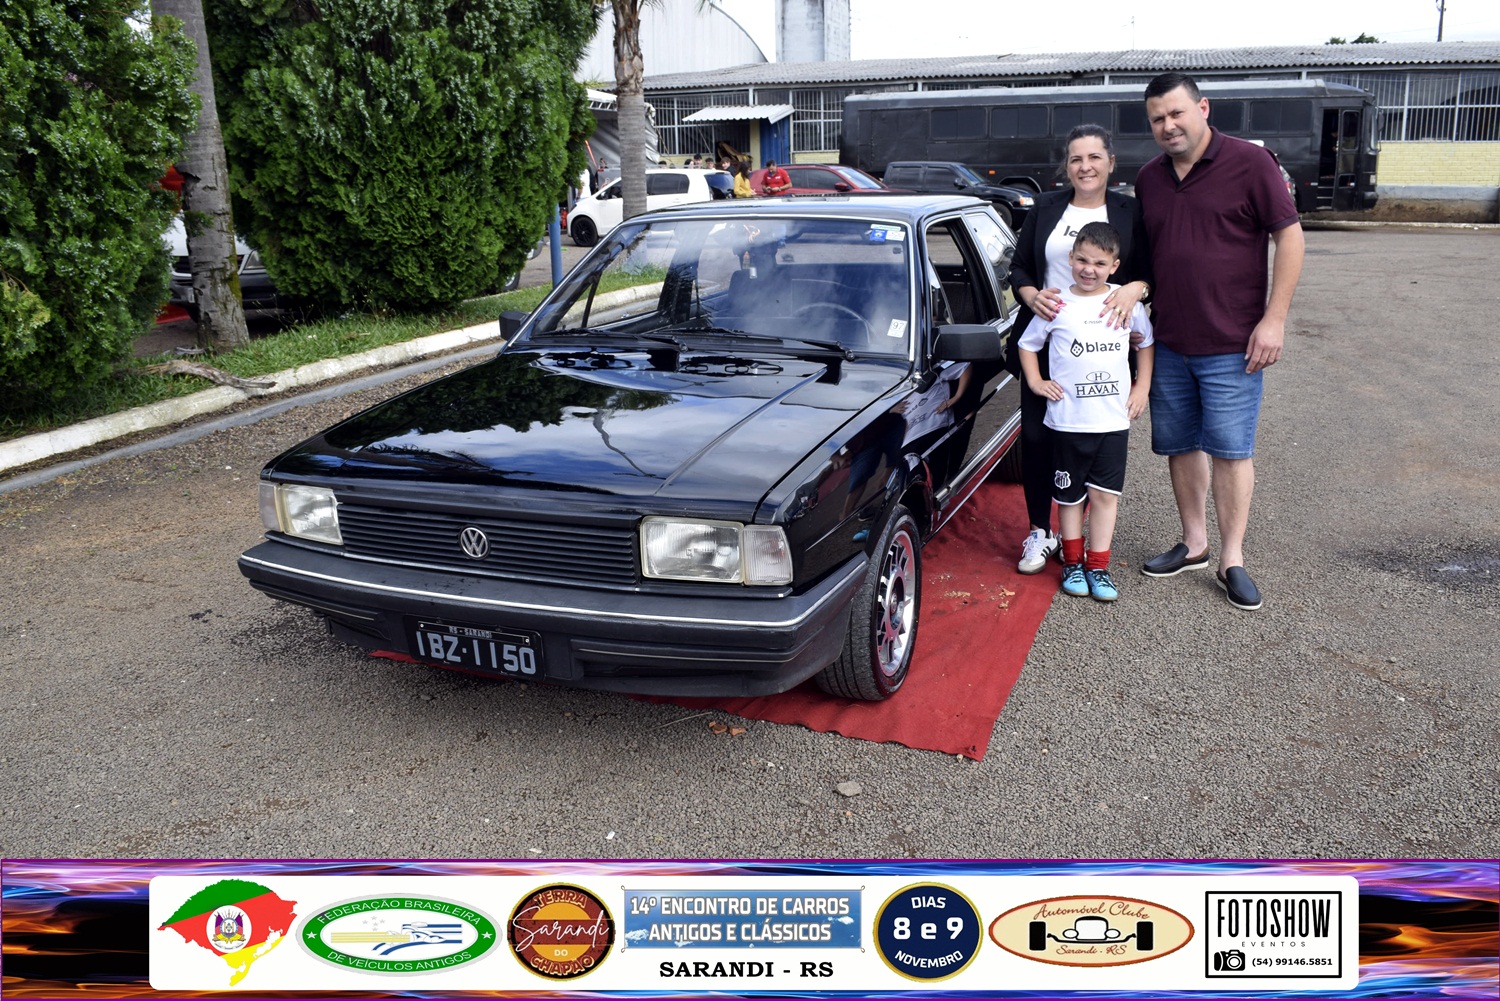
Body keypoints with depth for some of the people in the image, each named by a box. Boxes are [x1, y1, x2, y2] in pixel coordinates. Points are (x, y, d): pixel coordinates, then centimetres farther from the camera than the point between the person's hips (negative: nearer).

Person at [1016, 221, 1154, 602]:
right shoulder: (1057, 305, -2)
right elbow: (1027, 343, 10)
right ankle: (1073, 562, 23)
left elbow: (1146, 342, 18)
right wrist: (1035, 381, -2)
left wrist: (1142, 387, 11)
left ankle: (1097, 566, 15)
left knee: (1106, 495, 5)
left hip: (1113, 420, 1)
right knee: (1070, 495, 9)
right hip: (1068, 421, -1)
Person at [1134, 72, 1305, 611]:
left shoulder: (1250, 162, -8)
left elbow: (1289, 237, -8)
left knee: (1231, 449, -1)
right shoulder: (1148, 178, 9)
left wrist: (1273, 319, -13)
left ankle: (1232, 560, 9)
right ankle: (1194, 544, 26)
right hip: (1167, 342, 5)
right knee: (1180, 445, 11)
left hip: (1231, 344, -5)